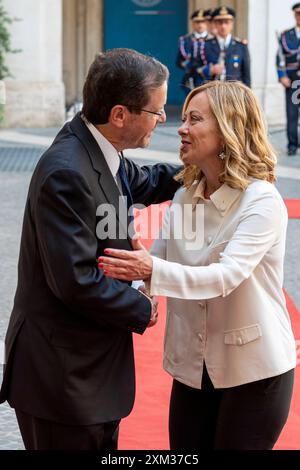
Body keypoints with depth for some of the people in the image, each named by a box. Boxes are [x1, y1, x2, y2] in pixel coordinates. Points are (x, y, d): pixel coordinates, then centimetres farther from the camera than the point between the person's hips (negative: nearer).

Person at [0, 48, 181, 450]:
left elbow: (142, 183, 24)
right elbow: (76, 281, -27)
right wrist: (142, 310, -12)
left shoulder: (99, 152, 2)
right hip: (63, 375, -9)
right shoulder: (66, 174, -26)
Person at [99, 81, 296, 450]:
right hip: (192, 367, 6)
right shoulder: (183, 197, 5)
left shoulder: (262, 201, -17)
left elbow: (227, 276, -29)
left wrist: (154, 270, -41)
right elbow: (155, 264, 3)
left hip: (253, 372, -6)